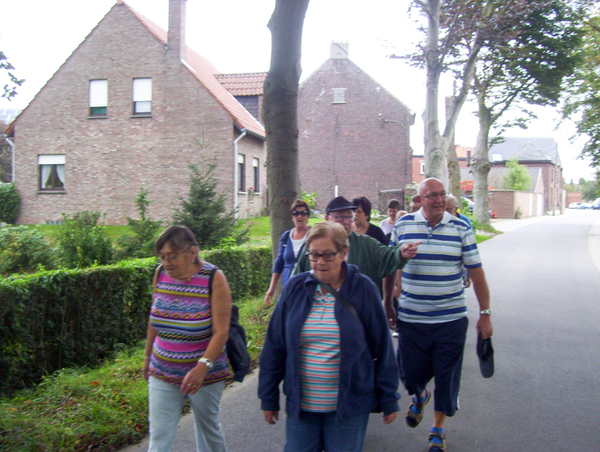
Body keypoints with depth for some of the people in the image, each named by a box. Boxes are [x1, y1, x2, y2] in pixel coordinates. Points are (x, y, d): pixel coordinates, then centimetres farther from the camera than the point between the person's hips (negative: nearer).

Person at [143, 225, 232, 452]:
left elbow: (221, 331, -20)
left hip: (205, 374, -3)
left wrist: (202, 367, -31)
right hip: (163, 373, 4)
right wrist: (148, 357, 18)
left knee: (208, 429, 14)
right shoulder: (161, 274, -2)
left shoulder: (213, 278, -16)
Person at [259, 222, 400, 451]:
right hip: (301, 404, 2)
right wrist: (269, 397, 5)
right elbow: (274, 346, 3)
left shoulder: (363, 289, -7)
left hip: (349, 406, -2)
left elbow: (382, 348, -2)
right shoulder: (295, 288, -2)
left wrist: (389, 400, 1)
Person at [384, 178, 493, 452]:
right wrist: (388, 305, 11)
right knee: (411, 373, 9)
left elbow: (476, 272, 1)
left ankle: (438, 430, 30)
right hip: (411, 318, 1)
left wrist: (485, 314, -1)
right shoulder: (403, 226, 0)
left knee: (446, 378, 7)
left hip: (451, 319, 0)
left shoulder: (460, 228, -2)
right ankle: (419, 395, 46)